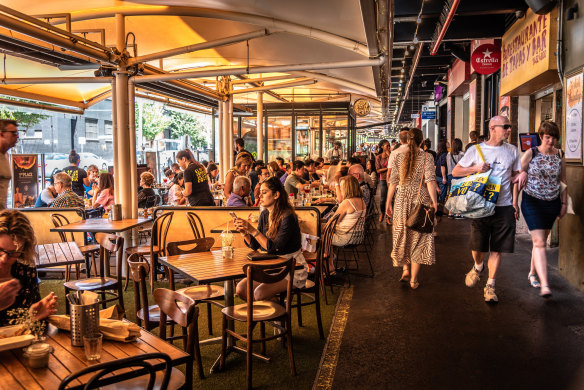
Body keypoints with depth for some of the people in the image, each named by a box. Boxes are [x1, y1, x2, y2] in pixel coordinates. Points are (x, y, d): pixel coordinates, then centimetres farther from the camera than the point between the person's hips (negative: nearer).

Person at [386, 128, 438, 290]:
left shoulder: (398, 157, 3)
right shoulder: (427, 157, -3)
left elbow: (393, 182, 3)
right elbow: (430, 180, -13)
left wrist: (388, 203, 8)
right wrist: (434, 201, -11)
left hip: (402, 200, 2)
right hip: (421, 199, -2)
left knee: (402, 235, 18)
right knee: (419, 237, 6)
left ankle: (405, 269, 10)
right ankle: (413, 279, 9)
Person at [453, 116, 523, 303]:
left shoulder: (512, 151, 8)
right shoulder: (476, 150, 0)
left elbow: (515, 177, 15)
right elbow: (455, 171, 3)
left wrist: (514, 202, 2)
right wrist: (476, 168, -12)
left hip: (504, 206, 2)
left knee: (497, 249, 3)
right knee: (478, 246, 6)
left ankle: (490, 286, 14)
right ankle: (478, 267, 39)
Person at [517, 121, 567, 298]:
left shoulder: (560, 156, 3)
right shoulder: (531, 153, -6)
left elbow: (563, 181, 12)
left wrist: (564, 204, 10)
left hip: (552, 204, 4)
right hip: (532, 202, -4)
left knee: (540, 241, 14)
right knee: (539, 242, -12)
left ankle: (532, 273, 33)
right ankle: (544, 285, -17)